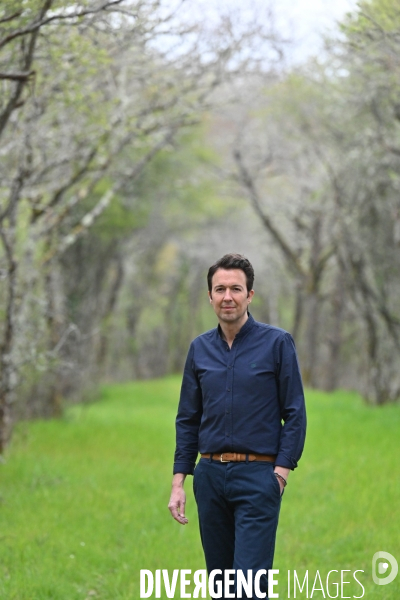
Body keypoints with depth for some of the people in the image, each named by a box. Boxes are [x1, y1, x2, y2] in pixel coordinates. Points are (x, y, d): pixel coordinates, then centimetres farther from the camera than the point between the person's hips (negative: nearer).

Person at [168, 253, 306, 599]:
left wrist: (281, 473, -12)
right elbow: (188, 420, 13)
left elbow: (295, 414, -4)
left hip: (258, 477, -5)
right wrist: (178, 482, 7)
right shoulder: (200, 349, 10)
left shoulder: (277, 343, -4)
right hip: (210, 476, 5)